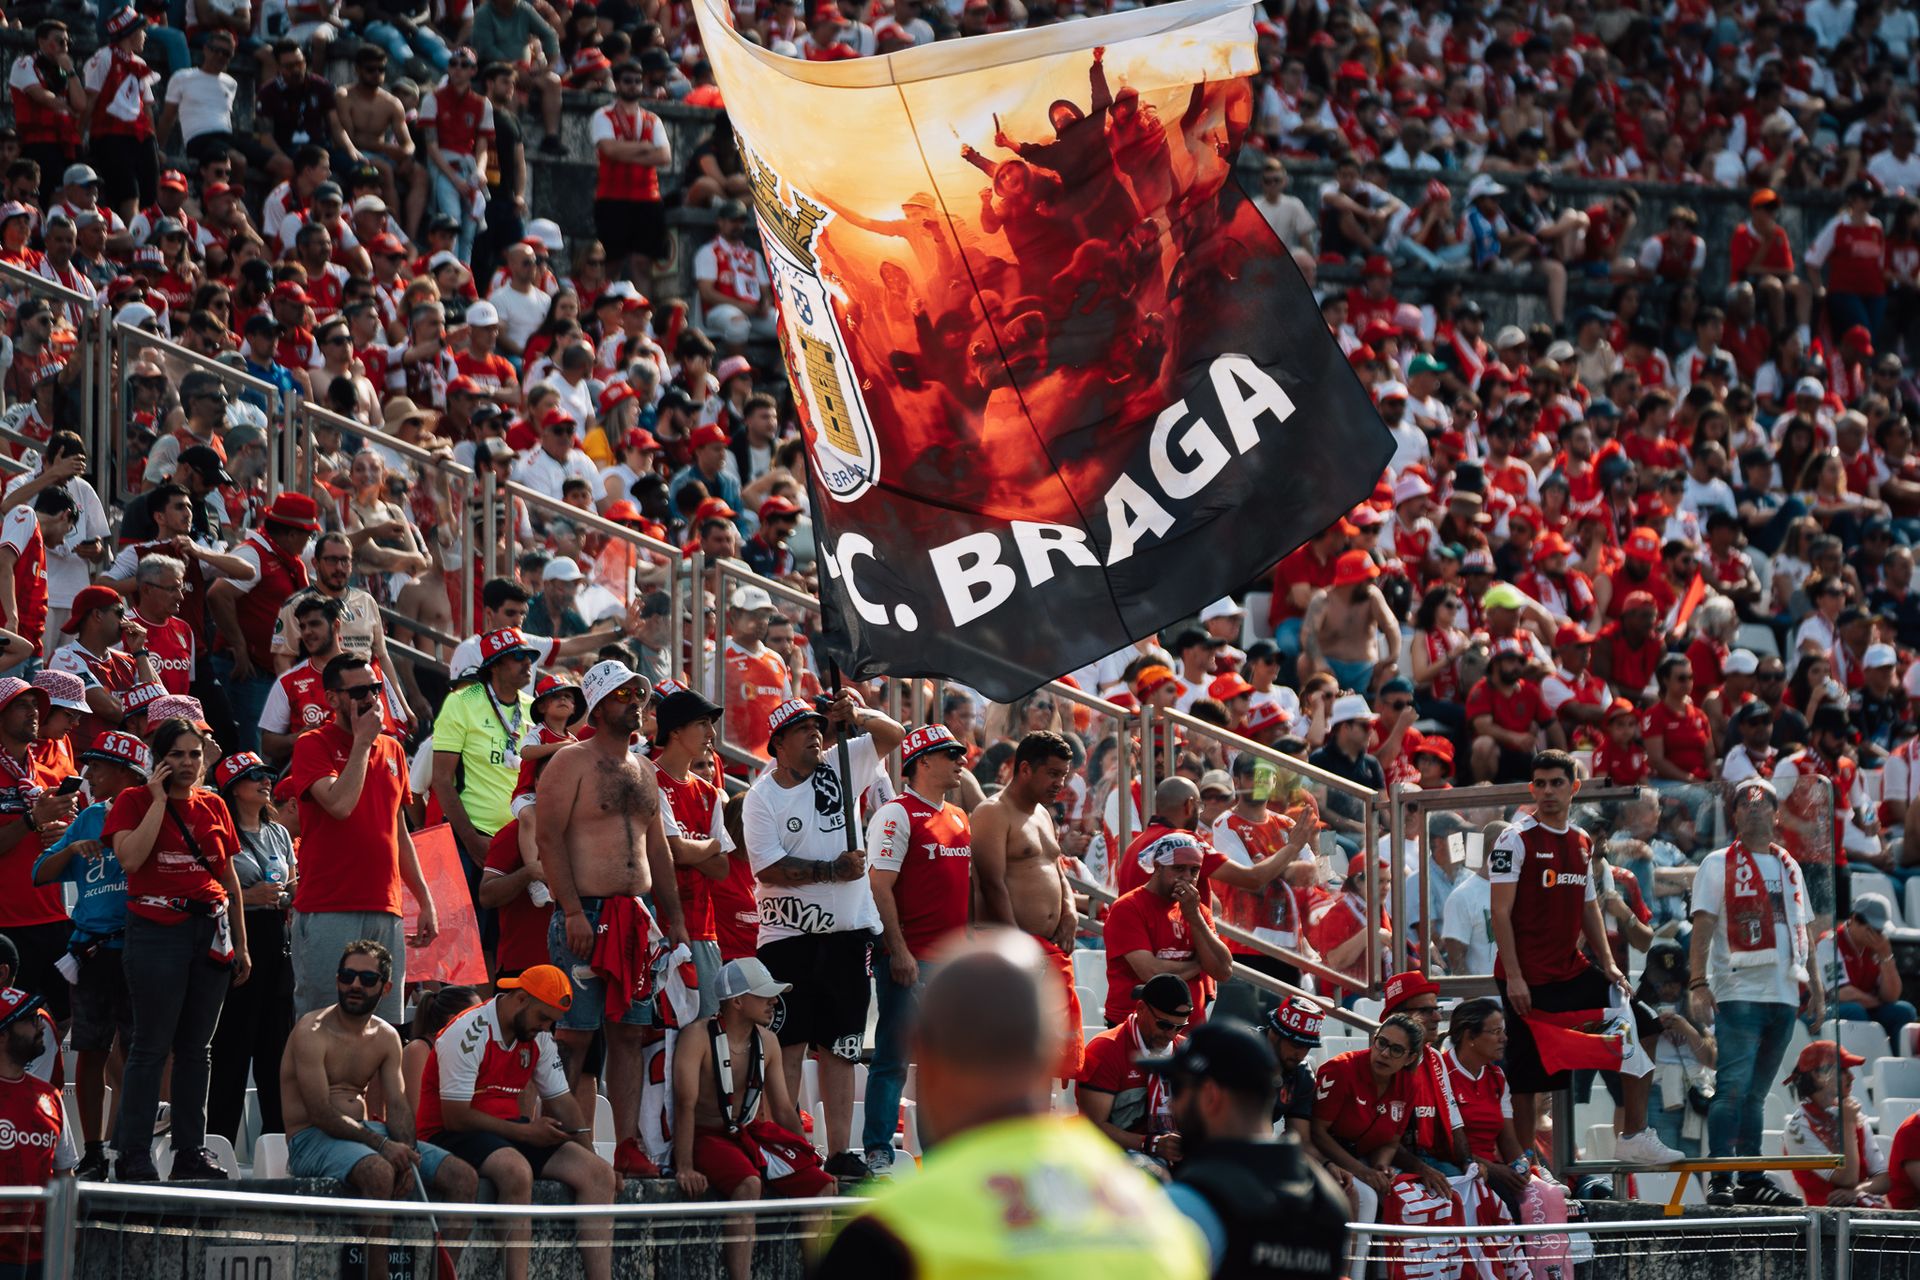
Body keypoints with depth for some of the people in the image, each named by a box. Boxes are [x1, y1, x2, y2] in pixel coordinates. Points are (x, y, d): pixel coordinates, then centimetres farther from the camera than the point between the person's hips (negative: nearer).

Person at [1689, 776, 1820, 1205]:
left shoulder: (1789, 867, 19)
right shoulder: (1718, 864, 3)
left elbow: (1801, 932, 23)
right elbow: (1702, 927, -6)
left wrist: (1815, 987, 17)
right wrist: (1698, 984, -16)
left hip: (1784, 995, 5)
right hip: (1739, 994, -5)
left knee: (1756, 1093, 9)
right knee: (1733, 1088, -12)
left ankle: (1752, 1180, 11)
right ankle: (1719, 1180, -13)